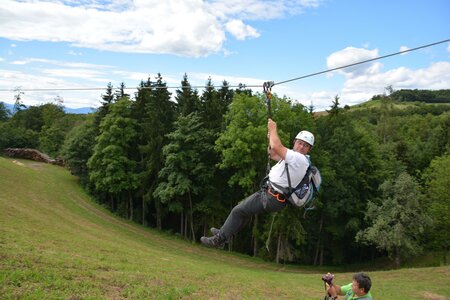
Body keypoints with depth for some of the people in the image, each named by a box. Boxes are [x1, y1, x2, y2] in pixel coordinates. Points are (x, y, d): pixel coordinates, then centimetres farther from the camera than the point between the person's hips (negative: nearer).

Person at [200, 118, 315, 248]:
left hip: (271, 198, -10)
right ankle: (224, 232, 34)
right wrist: (271, 136, 8)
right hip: (271, 194, 10)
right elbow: (273, 154, 23)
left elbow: (276, 147, -29)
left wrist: (273, 128, -12)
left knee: (238, 211, -3)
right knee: (243, 207, 22)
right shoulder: (294, 157, 12)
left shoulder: (299, 159, -21)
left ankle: (219, 239, 10)